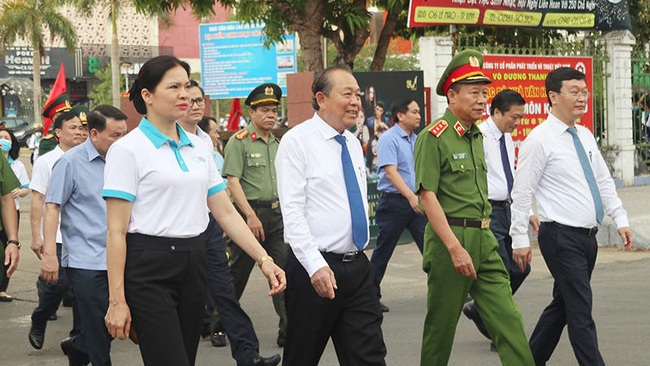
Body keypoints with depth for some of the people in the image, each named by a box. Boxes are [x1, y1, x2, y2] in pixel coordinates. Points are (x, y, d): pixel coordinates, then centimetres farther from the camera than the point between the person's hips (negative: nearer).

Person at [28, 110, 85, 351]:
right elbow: (37, 200, -4)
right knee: (59, 283, -10)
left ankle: (79, 335, 13)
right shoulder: (46, 162, -1)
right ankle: (37, 325, 14)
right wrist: (36, 236, -9)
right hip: (57, 236, -4)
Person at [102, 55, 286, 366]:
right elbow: (116, 231, -10)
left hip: (193, 265, 6)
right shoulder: (128, 150, -7)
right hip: (149, 269, -6)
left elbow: (226, 213, 13)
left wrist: (263, 259, 1)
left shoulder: (198, 147, 12)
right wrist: (117, 300, -14)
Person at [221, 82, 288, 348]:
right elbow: (232, 182, -12)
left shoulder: (277, 143, 15)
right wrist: (251, 215, -18)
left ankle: (288, 331, -3)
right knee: (238, 273, 4)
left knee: (284, 271, -3)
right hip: (249, 211, -6)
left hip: (277, 214, 6)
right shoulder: (239, 141, -6)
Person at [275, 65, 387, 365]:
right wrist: (316, 265, -24)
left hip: (357, 267, 6)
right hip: (314, 268, -6)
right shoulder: (296, 141, -8)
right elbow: (292, 212, -16)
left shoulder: (353, 144, 13)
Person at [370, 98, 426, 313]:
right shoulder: (389, 139, -10)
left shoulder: (416, 140, 13)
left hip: (416, 201, 6)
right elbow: (391, 172, -20)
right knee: (383, 251, 3)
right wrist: (411, 197, -27)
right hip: (394, 201, -6)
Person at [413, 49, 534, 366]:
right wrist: (455, 248, -21)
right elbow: (427, 196, -16)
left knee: (509, 321, 0)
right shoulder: (433, 137, -10)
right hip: (450, 237, -7)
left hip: (484, 241, 7)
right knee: (441, 327, 4)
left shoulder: (477, 136, 15)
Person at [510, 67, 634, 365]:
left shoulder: (585, 136, 12)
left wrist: (621, 220, 8)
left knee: (563, 304, 16)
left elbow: (604, 182, 17)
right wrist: (520, 239, -13)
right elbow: (521, 194, -11)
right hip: (561, 237, -8)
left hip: (588, 237, 8)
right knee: (581, 312, -8)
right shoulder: (540, 140, -12)